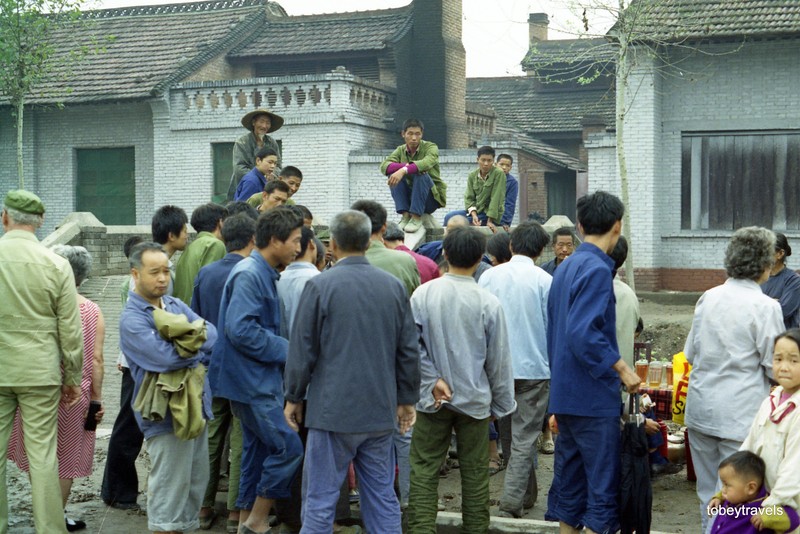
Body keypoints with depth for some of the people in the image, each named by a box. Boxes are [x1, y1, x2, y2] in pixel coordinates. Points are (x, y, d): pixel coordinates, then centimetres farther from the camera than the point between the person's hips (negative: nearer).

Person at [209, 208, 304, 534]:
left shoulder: (264, 274, 13)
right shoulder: (249, 275, -18)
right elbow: (240, 329, -26)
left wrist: (281, 349, 8)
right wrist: (285, 350, -19)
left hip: (258, 381, 10)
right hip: (252, 382, -10)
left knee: (258, 449, 15)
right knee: (289, 447, -9)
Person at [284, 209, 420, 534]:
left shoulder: (319, 285, -8)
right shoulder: (394, 286, 4)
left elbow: (302, 349, -5)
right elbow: (409, 350, 8)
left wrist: (293, 397, 7)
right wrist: (407, 400, 18)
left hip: (332, 410, -4)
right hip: (381, 411, 4)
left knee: (320, 502, 3)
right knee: (383, 499, 12)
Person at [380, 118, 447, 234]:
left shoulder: (430, 147, -9)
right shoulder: (400, 150, 3)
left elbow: (427, 163, -33)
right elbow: (384, 166, -16)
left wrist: (404, 170, -48)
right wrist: (406, 166, -33)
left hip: (432, 196, -4)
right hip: (410, 196, 4)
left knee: (420, 174, -31)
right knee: (393, 174, -18)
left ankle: (417, 217, -25)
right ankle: (406, 215, -18)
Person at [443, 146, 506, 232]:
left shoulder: (499, 174, -14)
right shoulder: (472, 175, 1)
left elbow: (495, 199, -17)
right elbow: (469, 198, -1)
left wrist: (490, 220, -20)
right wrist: (474, 215, -18)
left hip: (491, 214, -6)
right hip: (476, 210, 6)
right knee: (449, 217, -11)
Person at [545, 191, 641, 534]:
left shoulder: (565, 269, 14)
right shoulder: (597, 269, -14)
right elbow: (584, 332, -24)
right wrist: (621, 368, -16)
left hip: (565, 393, 9)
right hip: (594, 396, -9)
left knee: (570, 479, 13)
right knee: (604, 484, -3)